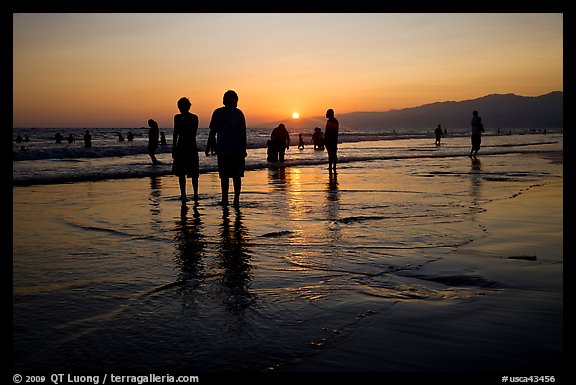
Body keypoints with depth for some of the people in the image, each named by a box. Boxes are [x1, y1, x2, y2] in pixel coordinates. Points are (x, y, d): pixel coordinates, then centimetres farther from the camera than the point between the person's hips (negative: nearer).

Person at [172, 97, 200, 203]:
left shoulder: (178, 117, -8)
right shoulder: (195, 118, 4)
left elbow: (176, 134, -8)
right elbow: (194, 134, 10)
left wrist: (173, 148, -4)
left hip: (181, 147, -4)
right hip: (192, 146, 4)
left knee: (181, 173, 3)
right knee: (194, 173, 9)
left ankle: (183, 195, 1)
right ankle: (195, 195, 9)